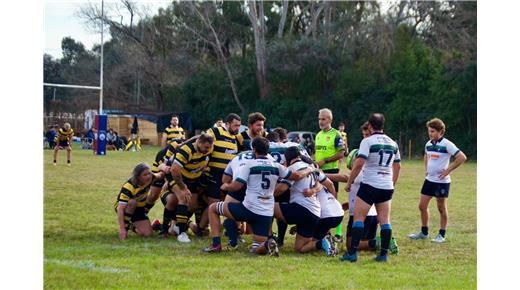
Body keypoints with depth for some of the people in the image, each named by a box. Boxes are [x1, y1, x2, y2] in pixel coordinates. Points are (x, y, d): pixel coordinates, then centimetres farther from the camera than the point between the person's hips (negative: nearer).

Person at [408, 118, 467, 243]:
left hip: (442, 181, -7)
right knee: (422, 206, 8)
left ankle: (442, 235, 14)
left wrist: (448, 170, -19)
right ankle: (424, 232, 21)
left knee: (442, 208, 3)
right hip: (429, 180, 7)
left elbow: (462, 157, -21)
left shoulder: (446, 144, -15)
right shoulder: (428, 144, 7)